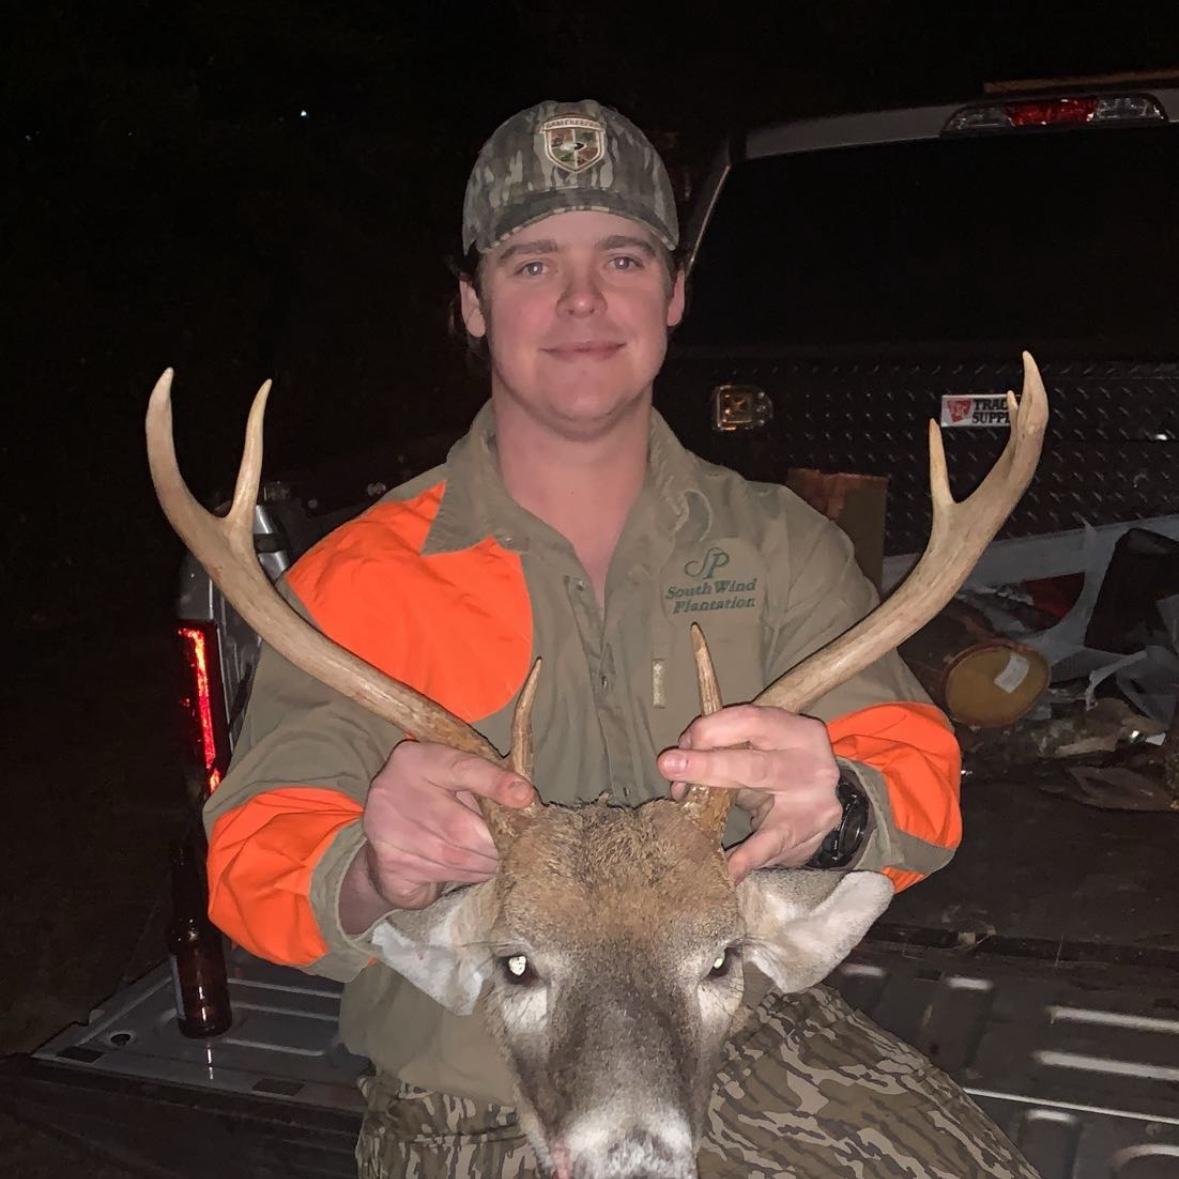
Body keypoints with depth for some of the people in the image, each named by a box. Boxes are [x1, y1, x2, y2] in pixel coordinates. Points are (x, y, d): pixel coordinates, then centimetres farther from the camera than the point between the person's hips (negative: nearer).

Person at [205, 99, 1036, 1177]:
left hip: (759, 1056, 2)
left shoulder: (778, 547, 5)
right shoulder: (359, 580, -1)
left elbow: (918, 774, -5)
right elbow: (254, 861, -9)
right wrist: (371, 878, -32)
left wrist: (835, 809, -29)